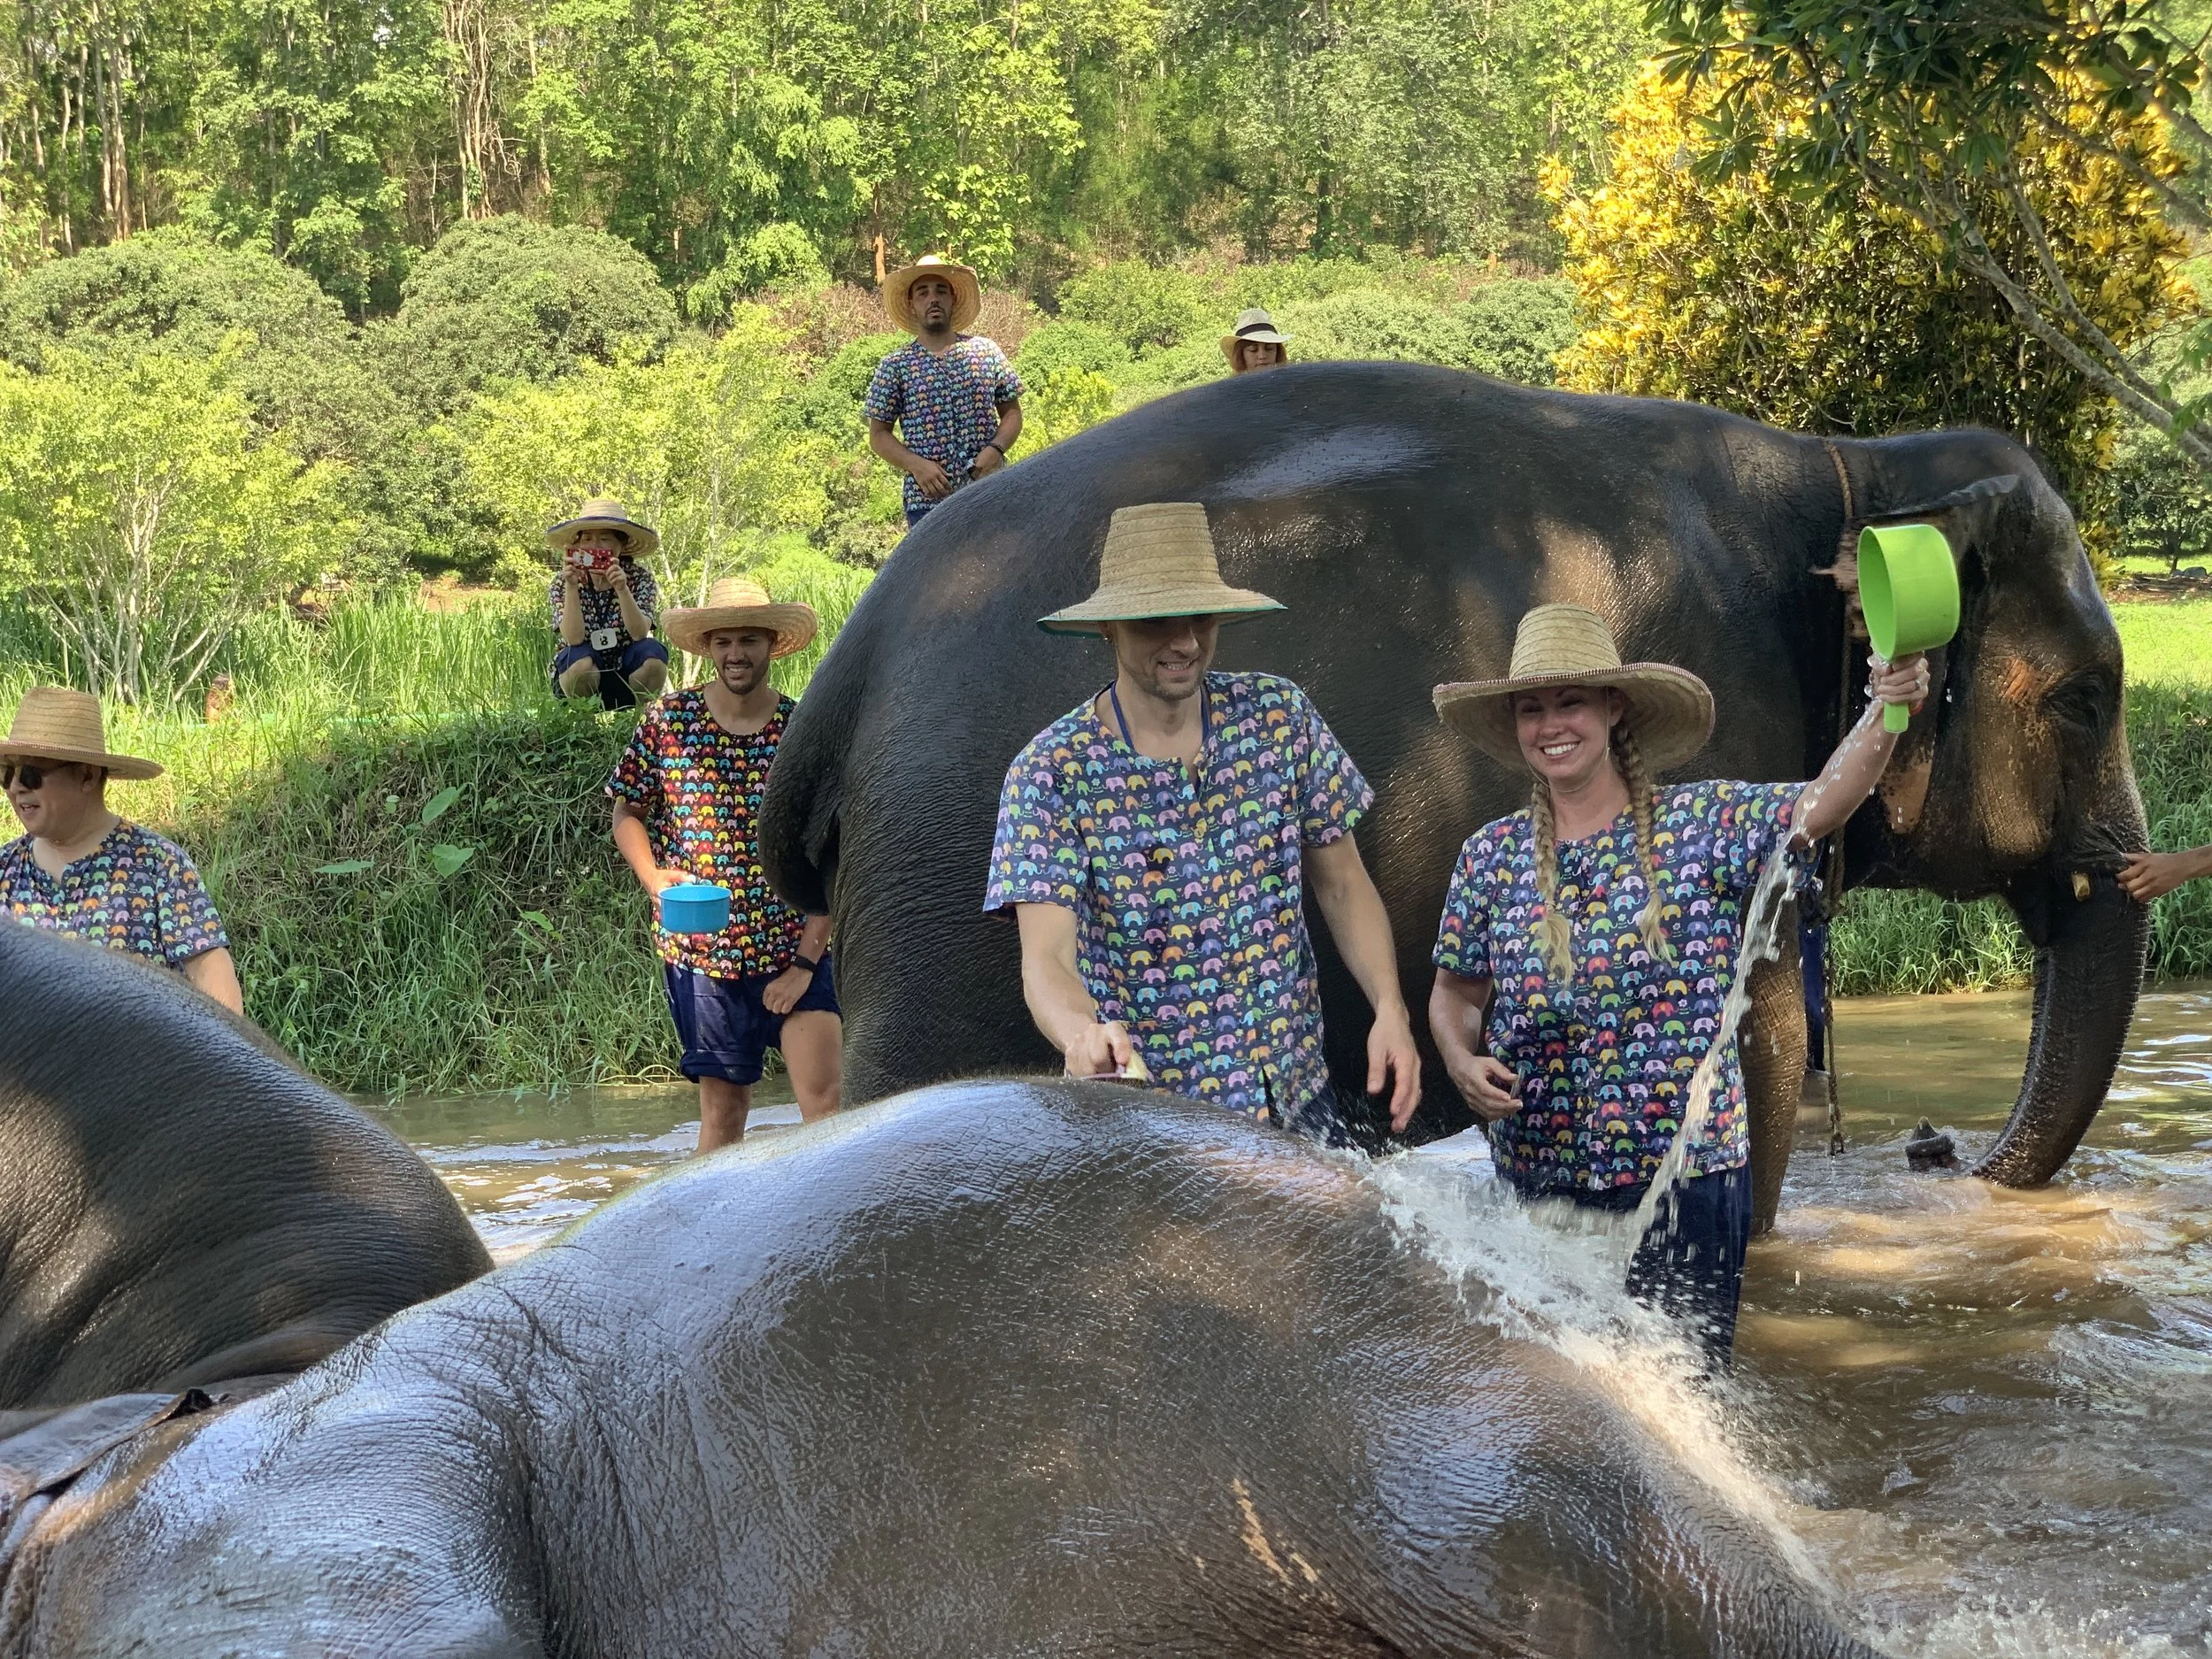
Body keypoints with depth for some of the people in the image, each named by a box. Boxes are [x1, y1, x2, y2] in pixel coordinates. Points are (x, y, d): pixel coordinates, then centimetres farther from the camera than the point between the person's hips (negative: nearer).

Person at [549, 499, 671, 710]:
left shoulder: (639, 578, -8)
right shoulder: (563, 581, -9)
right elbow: (573, 639, -22)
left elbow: (639, 633, -23)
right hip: (581, 676, -1)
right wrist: (571, 587, -32)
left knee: (653, 655, -29)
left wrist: (622, 589, -37)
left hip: (625, 672, 1)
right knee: (581, 657, -34)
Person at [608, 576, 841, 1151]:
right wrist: (653, 877, -11)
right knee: (723, 1108, 7)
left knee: (825, 1104, -10)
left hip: (795, 953, -1)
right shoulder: (666, 722, -1)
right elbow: (626, 813, 9)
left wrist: (806, 961, -9)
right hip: (700, 952, 1)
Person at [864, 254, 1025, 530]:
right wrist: (916, 465, -11)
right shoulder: (894, 366, 5)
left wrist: (995, 448, -7)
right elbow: (878, 435, 5)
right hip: (927, 497, -1)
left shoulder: (986, 351, 10)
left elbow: (1012, 412, 13)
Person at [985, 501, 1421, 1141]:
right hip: (1144, 1109, -4)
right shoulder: (1052, 771, -13)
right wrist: (1083, 1035, -43)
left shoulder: (1279, 716, -1)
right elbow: (1046, 959, -21)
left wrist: (1390, 1010, -8)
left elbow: (1343, 884, 7)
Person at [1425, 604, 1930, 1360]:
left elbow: (1821, 804, -19)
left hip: (1687, 1178, -2)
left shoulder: (1702, 823, -4)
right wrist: (1463, 1062, -9)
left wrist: (1884, 714, -37)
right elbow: (1456, 992, 12)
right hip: (1539, 1179, 3)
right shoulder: (1491, 856, 5)